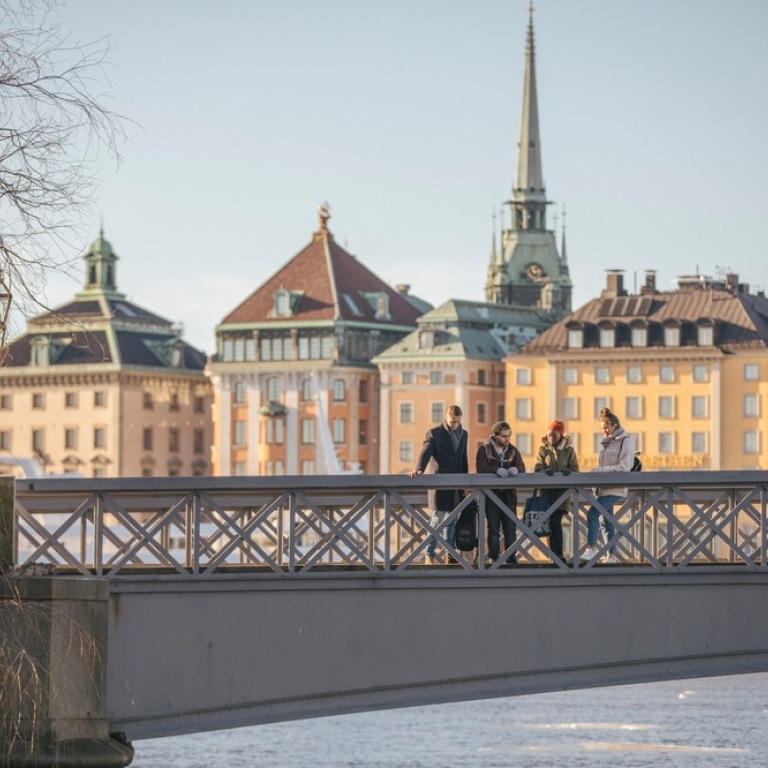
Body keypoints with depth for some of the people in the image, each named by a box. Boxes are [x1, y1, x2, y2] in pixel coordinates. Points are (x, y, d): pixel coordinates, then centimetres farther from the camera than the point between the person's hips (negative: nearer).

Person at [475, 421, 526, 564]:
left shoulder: (513, 450, 10)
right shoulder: (484, 450, 0)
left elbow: (522, 467, -1)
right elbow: (480, 468, -13)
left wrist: (515, 469, -25)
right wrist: (496, 470, -29)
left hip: (508, 494, 3)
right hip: (491, 494, -3)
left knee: (510, 529, 3)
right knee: (493, 529, 1)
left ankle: (511, 557, 8)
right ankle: (494, 558, 5)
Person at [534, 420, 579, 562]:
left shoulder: (568, 450, 8)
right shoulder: (543, 449, 9)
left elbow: (575, 469, 4)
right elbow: (537, 469, 2)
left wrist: (568, 471, -19)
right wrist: (545, 471, -21)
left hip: (562, 490, -1)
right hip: (547, 490, 1)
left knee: (555, 521, -13)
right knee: (552, 522, -3)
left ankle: (557, 554, -11)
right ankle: (556, 555, 2)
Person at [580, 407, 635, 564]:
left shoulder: (625, 441, -7)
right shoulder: (607, 442, 18)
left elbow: (624, 467, -16)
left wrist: (600, 470, -19)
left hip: (615, 488, -9)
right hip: (604, 487, 9)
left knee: (593, 513, -19)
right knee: (607, 520, 9)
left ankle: (592, 548, -16)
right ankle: (611, 555, 13)